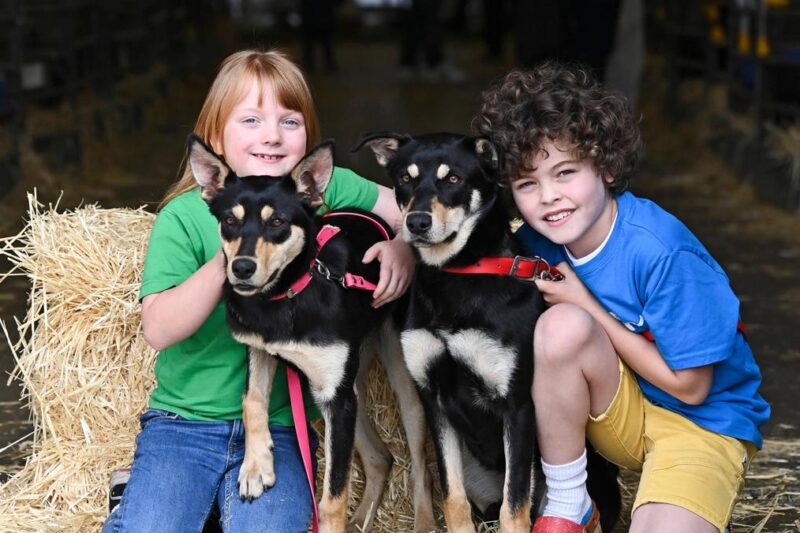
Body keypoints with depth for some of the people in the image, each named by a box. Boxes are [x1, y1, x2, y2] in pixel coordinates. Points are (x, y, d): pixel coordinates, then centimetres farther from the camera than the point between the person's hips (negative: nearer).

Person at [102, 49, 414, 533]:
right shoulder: (185, 216, -7)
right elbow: (158, 329, -17)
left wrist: (404, 247, -13)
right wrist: (224, 263, -31)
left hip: (279, 429, 1)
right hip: (184, 422, -1)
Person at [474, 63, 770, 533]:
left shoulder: (663, 253, -27)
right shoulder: (533, 231, -10)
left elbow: (689, 386, -19)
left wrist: (587, 306, -19)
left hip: (705, 420, -5)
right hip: (620, 416, 5)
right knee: (561, 326, -29)